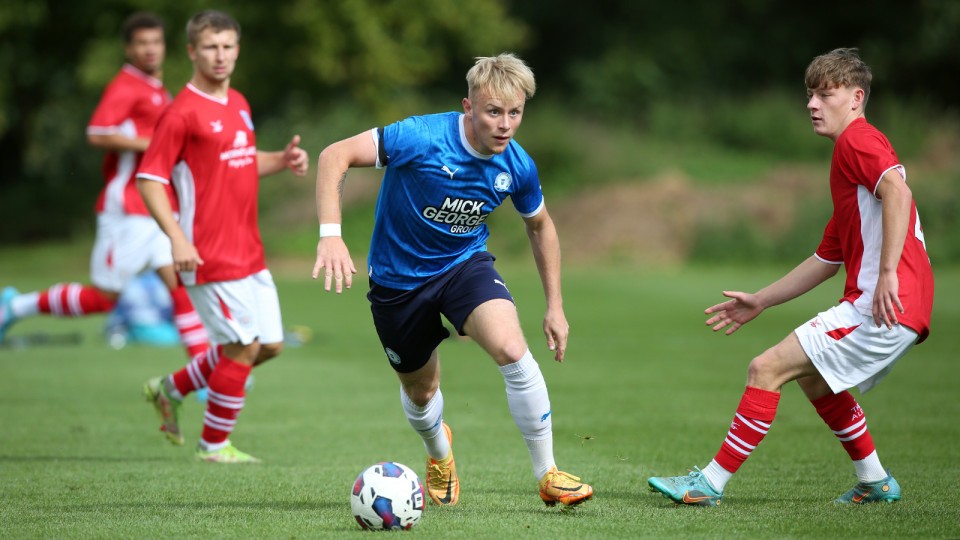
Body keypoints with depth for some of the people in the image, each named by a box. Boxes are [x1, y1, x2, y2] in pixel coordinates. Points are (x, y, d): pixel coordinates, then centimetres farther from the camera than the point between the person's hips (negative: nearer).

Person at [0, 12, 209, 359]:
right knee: (103, 298, -1)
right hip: (128, 210, -8)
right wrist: (152, 145, -22)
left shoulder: (158, 92, 17)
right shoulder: (125, 87, -11)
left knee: (183, 284, -3)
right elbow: (97, 135, -23)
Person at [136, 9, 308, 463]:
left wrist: (283, 161, 6)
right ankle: (214, 445, 12)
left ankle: (170, 389, 27)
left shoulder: (238, 104, 12)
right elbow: (149, 180, -14)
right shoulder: (182, 113, -13)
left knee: (270, 344, 11)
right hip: (211, 256, -8)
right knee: (243, 347, -6)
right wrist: (178, 238, -24)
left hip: (249, 253, 8)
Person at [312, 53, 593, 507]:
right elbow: (335, 156, -29)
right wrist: (331, 235, -41)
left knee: (513, 351, -25)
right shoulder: (423, 138, -29)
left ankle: (547, 475, -11)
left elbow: (540, 226, 7)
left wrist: (555, 306, 7)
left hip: (465, 263, 2)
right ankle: (439, 452, 52)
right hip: (398, 278, -2)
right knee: (421, 391, 14)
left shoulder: (517, 167, -13)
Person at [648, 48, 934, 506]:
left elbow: (897, 191, -24)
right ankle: (874, 482, 34)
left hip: (885, 307, -10)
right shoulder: (849, 158, 26)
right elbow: (826, 260, 30)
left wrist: (887, 273, -29)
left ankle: (710, 484, -8)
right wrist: (760, 302, 30)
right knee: (814, 379, 31)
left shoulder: (857, 139, -4)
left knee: (766, 369, -10)